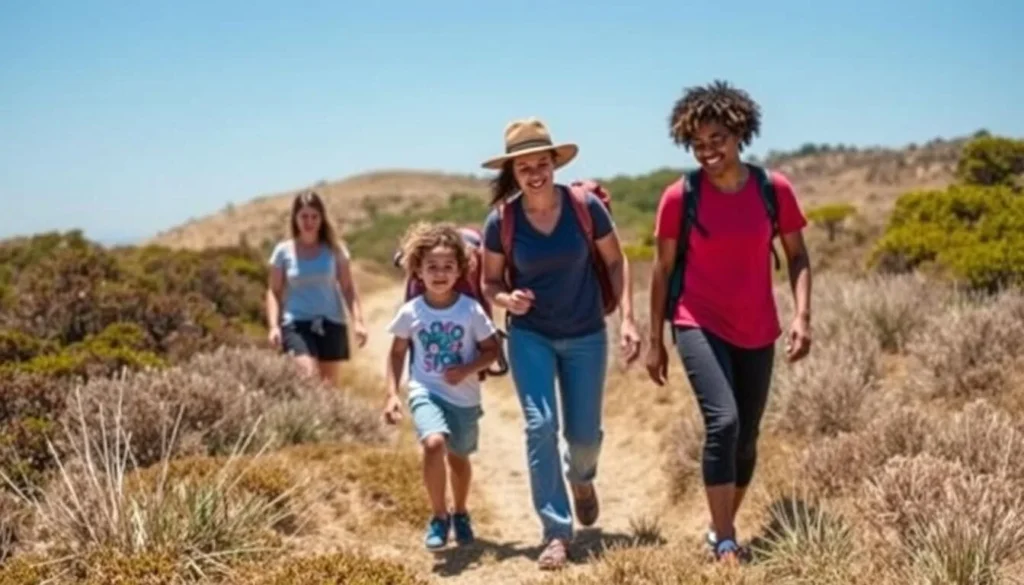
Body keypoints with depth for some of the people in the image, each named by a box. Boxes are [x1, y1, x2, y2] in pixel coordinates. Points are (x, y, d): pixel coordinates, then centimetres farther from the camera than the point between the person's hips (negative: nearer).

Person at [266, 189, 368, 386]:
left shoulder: (334, 249, 3)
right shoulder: (283, 251, 2)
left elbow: (348, 288, 3)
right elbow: (274, 292, 5)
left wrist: (357, 321, -8)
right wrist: (273, 326, -7)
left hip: (331, 323, 2)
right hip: (296, 324, -2)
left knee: (329, 385, 4)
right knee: (308, 377, -23)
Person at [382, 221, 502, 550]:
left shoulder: (471, 310, -10)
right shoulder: (411, 312, -7)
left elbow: (492, 350, -3)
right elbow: (397, 353, 5)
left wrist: (467, 369, -20)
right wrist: (392, 394, -2)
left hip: (464, 397, 1)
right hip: (425, 392, -1)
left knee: (458, 458, 18)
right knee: (434, 443, -28)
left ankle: (460, 514, 47)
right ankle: (439, 517, -7)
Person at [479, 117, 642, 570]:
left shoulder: (586, 207, -14)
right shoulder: (501, 221, -13)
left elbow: (615, 261, -2)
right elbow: (490, 281, -1)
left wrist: (627, 318, -10)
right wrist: (506, 299, -24)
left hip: (585, 335, 1)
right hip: (530, 336, 0)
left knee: (584, 433, 9)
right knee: (540, 425, -14)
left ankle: (581, 479, 47)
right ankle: (556, 531, -2)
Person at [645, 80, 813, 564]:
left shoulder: (774, 189, -5)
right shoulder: (679, 197, -9)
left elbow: (797, 255, 4)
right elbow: (663, 268, 0)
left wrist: (802, 314, -11)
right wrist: (655, 341, 2)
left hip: (757, 332, 3)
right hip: (699, 325, -3)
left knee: (747, 438, 10)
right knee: (723, 422, -21)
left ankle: (721, 529, 31)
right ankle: (725, 542, -11)